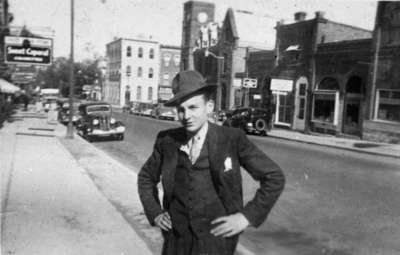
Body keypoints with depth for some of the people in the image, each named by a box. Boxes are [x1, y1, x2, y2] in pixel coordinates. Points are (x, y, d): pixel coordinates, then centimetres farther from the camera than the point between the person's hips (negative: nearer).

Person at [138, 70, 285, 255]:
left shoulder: (233, 139, -10)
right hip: (176, 238, 4)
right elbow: (146, 177, 16)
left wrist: (247, 216, -10)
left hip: (216, 239, -3)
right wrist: (154, 213, 4)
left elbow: (274, 177, -5)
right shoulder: (167, 141, -1)